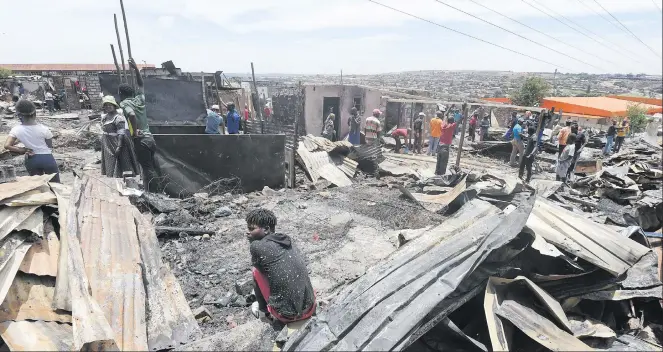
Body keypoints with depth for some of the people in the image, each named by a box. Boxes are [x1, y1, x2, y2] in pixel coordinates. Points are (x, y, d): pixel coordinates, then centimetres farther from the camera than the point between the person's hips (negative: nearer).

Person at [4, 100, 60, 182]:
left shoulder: (16, 130, -11)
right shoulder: (43, 129, -16)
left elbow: (7, 145, -17)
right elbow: (50, 146, -8)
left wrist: (23, 150, -6)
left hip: (31, 160, 3)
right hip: (46, 158, -2)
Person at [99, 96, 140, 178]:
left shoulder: (118, 118, -17)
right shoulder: (105, 117, 11)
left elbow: (121, 134, -21)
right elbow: (104, 132, 21)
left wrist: (119, 146, -26)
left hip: (115, 146, -9)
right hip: (108, 147, 9)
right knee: (109, 165, 16)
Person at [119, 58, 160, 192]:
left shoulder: (125, 103, -6)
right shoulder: (139, 98, 11)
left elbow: (132, 115, -28)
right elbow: (140, 84, 28)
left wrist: (135, 132, -17)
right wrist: (135, 68, 26)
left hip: (140, 140, -7)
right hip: (150, 138, 7)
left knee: (147, 168, -3)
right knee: (153, 166, 18)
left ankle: (154, 194, 1)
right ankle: (159, 190, 26)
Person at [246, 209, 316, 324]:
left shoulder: (256, 246, -10)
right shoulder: (288, 241, 7)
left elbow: (256, 263, 10)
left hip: (286, 316, -5)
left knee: (256, 270, 8)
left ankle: (264, 312, 22)